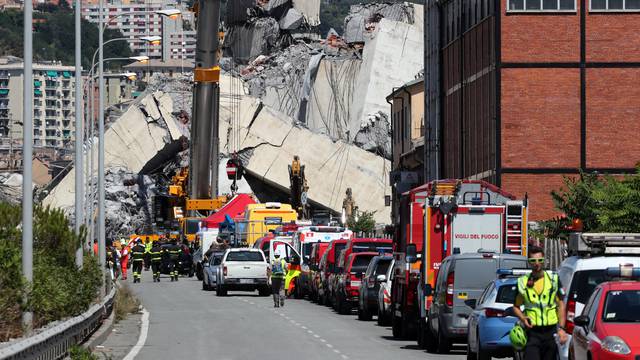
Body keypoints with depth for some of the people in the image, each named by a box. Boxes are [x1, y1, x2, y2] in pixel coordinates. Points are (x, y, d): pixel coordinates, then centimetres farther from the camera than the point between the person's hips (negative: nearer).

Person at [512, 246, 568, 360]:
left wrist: (561, 328, -4)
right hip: (532, 332, -1)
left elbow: (561, 305, 6)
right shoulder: (522, 282, 5)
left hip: (551, 332, 1)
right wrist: (523, 318, -9)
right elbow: (516, 306, 13)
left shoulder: (554, 279, 6)